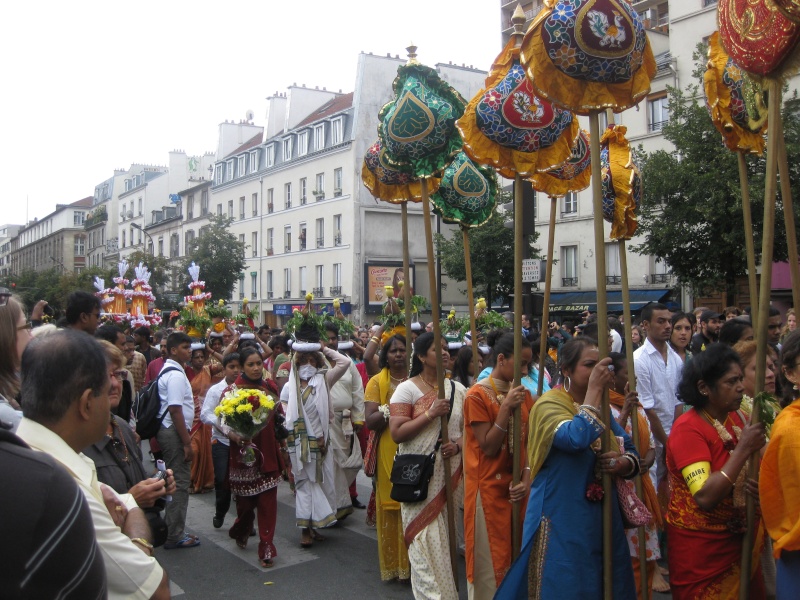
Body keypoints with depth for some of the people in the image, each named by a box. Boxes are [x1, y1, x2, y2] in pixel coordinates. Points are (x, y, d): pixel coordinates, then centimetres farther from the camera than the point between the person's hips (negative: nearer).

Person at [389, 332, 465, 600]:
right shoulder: (406, 389, -7)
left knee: (447, 537, 14)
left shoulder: (457, 389, 7)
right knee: (426, 540, -2)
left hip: (451, 474, 4)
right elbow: (397, 433, -15)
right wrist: (430, 414, -21)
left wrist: (458, 445, -11)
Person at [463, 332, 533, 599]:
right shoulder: (477, 395, -11)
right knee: (491, 560, 4)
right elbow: (489, 448, -14)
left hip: (518, 489, 6)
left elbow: (530, 442, 5)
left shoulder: (523, 394, 6)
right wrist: (506, 407, -21)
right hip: (489, 489, -5)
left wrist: (527, 478, -10)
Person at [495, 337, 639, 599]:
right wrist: (594, 390, -25)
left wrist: (624, 463, -10)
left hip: (602, 518, 7)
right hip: (562, 520, -7)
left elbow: (631, 450, 13)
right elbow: (577, 438, -32)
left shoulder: (601, 407, 10)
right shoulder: (549, 404, -13)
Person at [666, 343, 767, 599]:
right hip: (701, 546, -7)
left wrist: (757, 485, -11)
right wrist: (743, 449, -32)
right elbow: (705, 498, -30)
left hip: (741, 537, 7)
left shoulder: (737, 417, 0)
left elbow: (745, 474, 12)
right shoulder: (687, 428, -21)